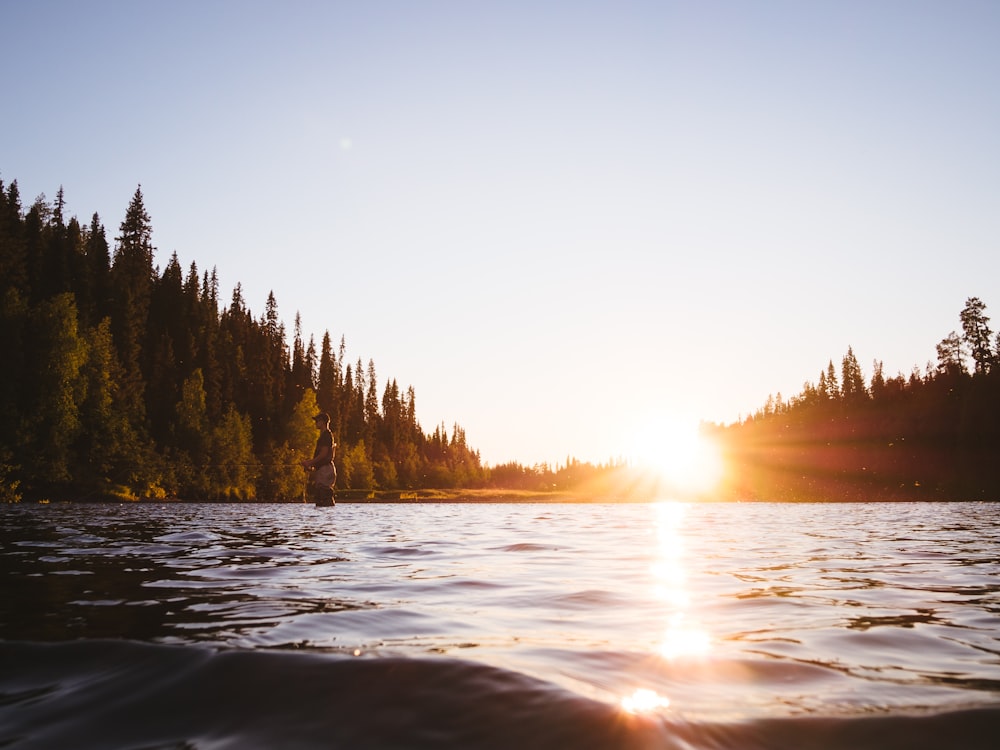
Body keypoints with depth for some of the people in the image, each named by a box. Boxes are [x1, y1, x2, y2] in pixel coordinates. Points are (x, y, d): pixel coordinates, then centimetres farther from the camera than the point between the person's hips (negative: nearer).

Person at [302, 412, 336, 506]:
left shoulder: (327, 435, -11)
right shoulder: (323, 435, 21)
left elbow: (324, 454, -18)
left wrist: (310, 463, -14)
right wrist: (310, 463, 15)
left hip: (325, 469, -11)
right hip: (322, 469, 11)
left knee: (325, 496, -13)